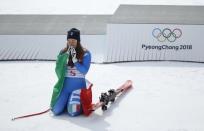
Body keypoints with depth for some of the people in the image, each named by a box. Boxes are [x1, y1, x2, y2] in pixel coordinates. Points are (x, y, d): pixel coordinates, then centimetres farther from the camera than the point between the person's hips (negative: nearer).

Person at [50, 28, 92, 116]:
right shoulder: (63, 52, 5)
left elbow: (84, 71, -10)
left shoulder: (85, 53, -5)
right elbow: (58, 69, 2)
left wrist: (75, 60, -21)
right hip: (64, 84, 3)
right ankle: (67, 101, 26)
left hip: (78, 85, -3)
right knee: (56, 111, -6)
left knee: (72, 112, -19)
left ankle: (82, 103, 15)